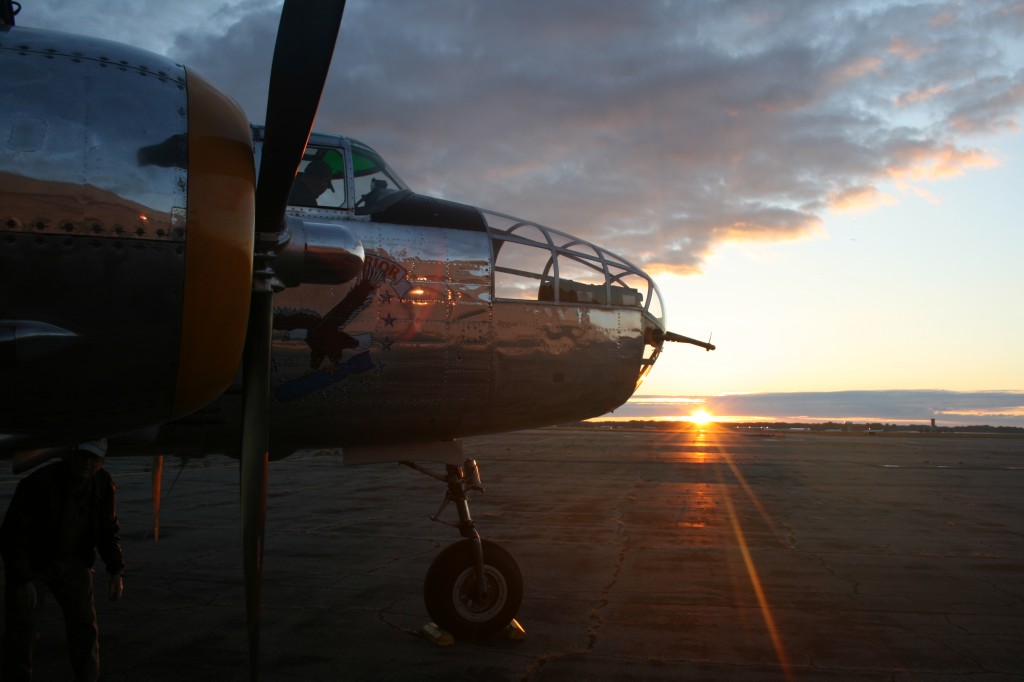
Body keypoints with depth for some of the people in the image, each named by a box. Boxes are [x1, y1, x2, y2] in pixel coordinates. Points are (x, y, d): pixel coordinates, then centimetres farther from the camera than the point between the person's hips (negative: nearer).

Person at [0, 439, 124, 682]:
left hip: (72, 562, 4)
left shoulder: (104, 485, -14)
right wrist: (22, 580, -25)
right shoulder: (38, 484, -29)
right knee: (23, 628, -7)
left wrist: (116, 572, -7)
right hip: (30, 562, -4)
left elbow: (108, 530, 0)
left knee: (84, 624, 4)